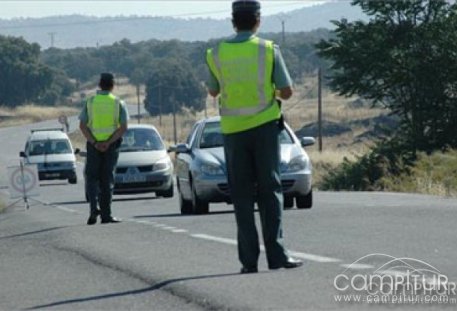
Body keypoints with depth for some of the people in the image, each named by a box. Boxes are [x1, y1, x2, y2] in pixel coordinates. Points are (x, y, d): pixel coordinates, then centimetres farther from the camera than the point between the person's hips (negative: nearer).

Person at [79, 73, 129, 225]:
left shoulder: (90, 102, 0)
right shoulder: (118, 103, 0)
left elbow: (82, 125, -7)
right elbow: (123, 127, -8)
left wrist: (94, 142, -11)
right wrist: (109, 142, -13)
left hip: (93, 144, 0)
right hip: (111, 145, 0)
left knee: (92, 178, 9)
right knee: (107, 180, 6)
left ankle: (94, 207, -12)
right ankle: (106, 215, 4)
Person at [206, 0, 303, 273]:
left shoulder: (217, 54, 0)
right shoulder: (268, 50, -6)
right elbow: (287, 92, -4)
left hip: (233, 130, 2)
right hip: (264, 126, -2)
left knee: (242, 196, 5)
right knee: (270, 191, 1)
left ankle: (249, 259, 0)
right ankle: (276, 253, -8)